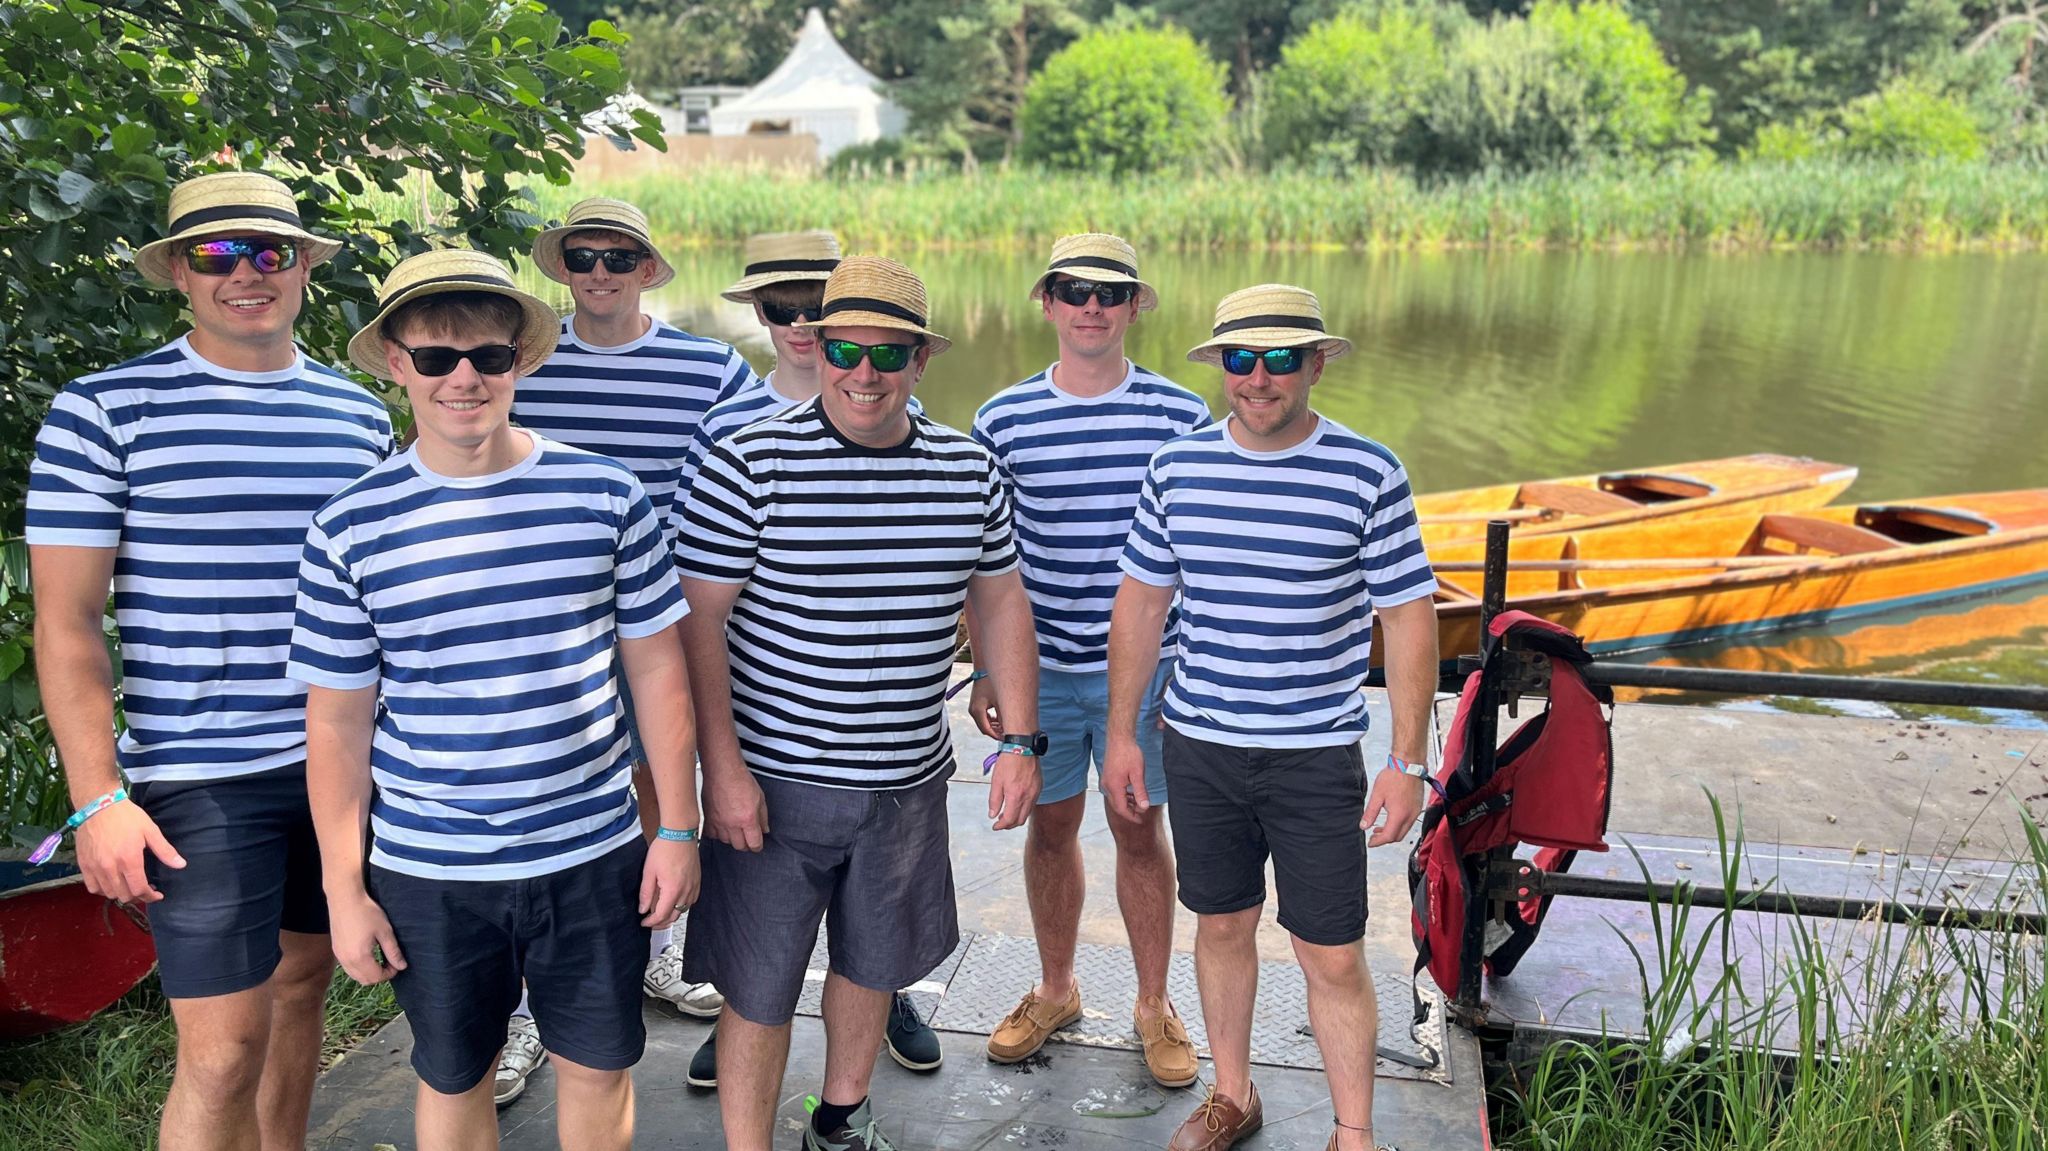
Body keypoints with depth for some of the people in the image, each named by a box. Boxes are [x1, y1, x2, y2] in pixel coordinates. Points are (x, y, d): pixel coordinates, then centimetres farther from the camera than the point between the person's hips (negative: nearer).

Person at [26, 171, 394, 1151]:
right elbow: (65, 624, -6)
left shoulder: (360, 415, 7)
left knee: (303, 980, 18)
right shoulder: (105, 412, -5)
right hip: (202, 777, -4)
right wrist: (98, 799, -12)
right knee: (223, 1049, -2)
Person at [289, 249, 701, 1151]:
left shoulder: (606, 496, -6)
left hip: (593, 855, 0)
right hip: (427, 873, 0)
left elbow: (655, 668, 0)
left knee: (599, 1065, 15)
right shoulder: (350, 528, -6)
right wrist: (344, 891, 0)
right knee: (452, 1078, 18)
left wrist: (677, 828, 0)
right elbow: (338, 723, 0)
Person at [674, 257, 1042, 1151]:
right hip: (775, 779, -4)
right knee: (759, 988, 5)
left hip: (907, 778, 5)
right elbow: (697, 618, -11)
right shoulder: (752, 463, -12)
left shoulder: (967, 470, 1)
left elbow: (1000, 601, 10)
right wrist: (723, 769, -15)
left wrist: (1020, 741, 5)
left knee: (873, 961, 21)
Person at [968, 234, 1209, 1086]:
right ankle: (1055, 991, 36)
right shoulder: (1003, 421, -2)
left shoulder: (1181, 417, -4)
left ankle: (1154, 1005, 30)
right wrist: (987, 671, 3)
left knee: (1140, 831, 10)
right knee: (1051, 826, 14)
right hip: (1040, 665, 1)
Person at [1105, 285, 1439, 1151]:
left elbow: (1408, 622, -6)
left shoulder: (1369, 476, -9)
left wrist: (1407, 763, -9)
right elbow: (1139, 604, 7)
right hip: (1199, 746, 3)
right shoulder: (1175, 468, 0)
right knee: (1222, 925, 17)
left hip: (1318, 755, -3)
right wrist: (1121, 735, 6)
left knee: (1333, 958, 3)